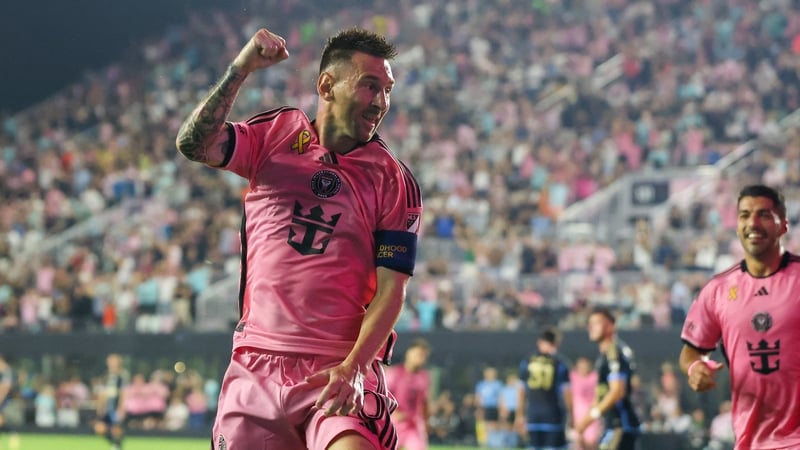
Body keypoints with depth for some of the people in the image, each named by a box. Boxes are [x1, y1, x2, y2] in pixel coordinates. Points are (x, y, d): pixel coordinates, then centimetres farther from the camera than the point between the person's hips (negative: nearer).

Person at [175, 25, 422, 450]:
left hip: (339, 371, -3)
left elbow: (390, 291, -5)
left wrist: (353, 367, -19)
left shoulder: (395, 182, 0)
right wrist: (240, 69, -16)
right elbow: (194, 145, -6)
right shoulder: (276, 134, 8)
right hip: (255, 367, 3)